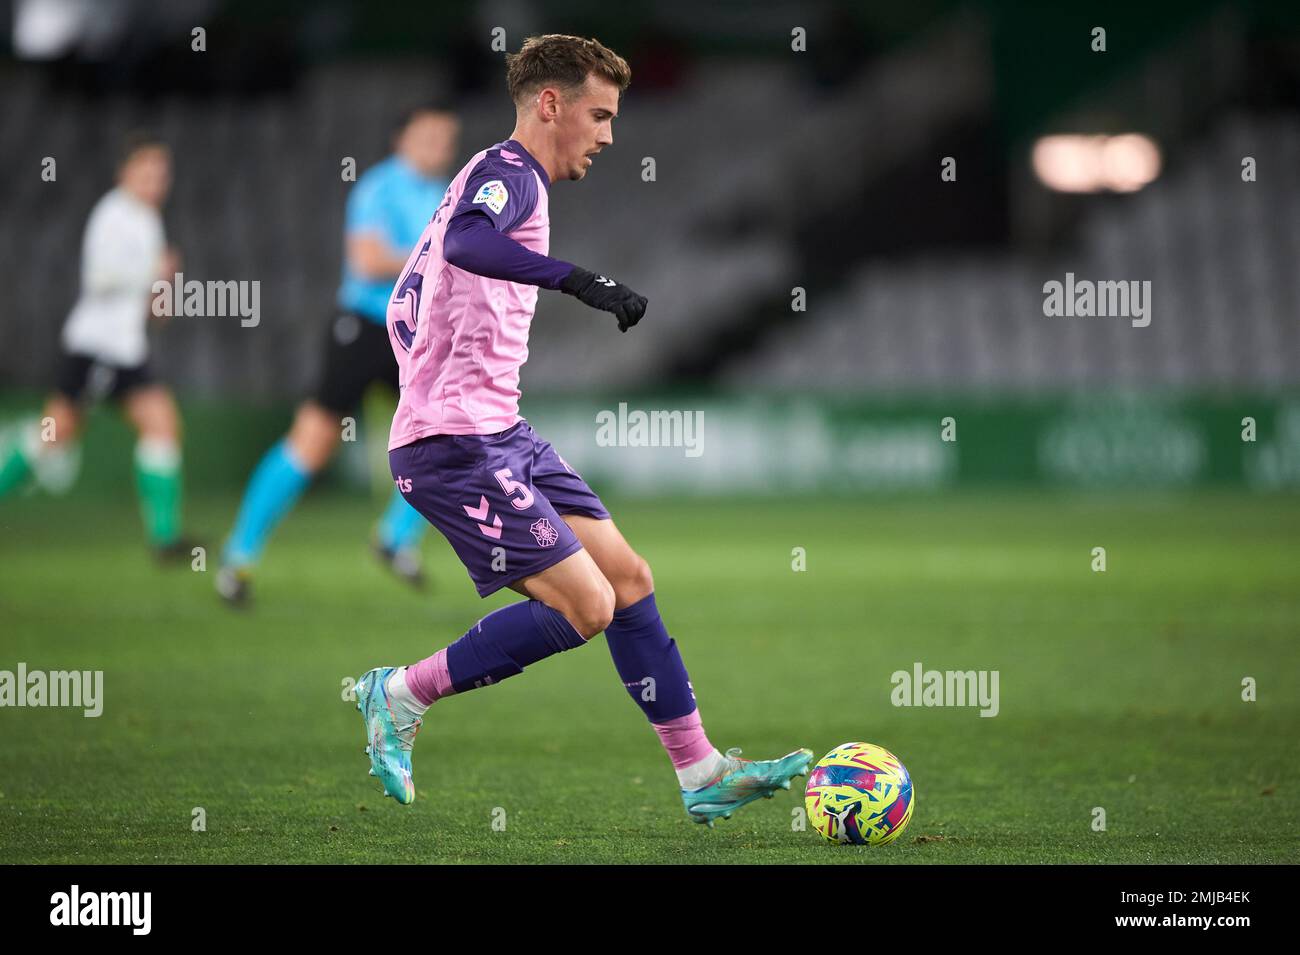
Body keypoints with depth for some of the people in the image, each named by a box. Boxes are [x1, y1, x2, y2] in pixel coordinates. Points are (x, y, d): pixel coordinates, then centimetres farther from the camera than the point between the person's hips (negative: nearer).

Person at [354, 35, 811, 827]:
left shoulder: (505, 179, 21)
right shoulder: (508, 171, -10)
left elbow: (406, 305, 28)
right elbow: (467, 242, -36)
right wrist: (577, 279, -42)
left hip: (502, 434, 11)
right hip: (456, 445, -11)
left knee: (629, 579, 7)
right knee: (585, 606, -15)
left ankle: (701, 774, 10)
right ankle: (403, 696, -2)